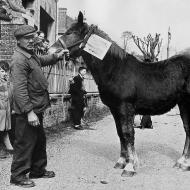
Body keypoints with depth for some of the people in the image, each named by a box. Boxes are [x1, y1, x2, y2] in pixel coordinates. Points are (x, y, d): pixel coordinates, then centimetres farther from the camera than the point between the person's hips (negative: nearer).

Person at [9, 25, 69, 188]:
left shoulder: (31, 55, 12)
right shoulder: (19, 60, -20)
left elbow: (42, 60, 35)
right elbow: (20, 89, -26)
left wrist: (57, 56, 17)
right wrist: (29, 112, -29)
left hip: (37, 109, 10)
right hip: (26, 112, -10)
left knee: (40, 141, 20)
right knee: (25, 143, 1)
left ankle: (38, 170, 35)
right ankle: (17, 176, 15)